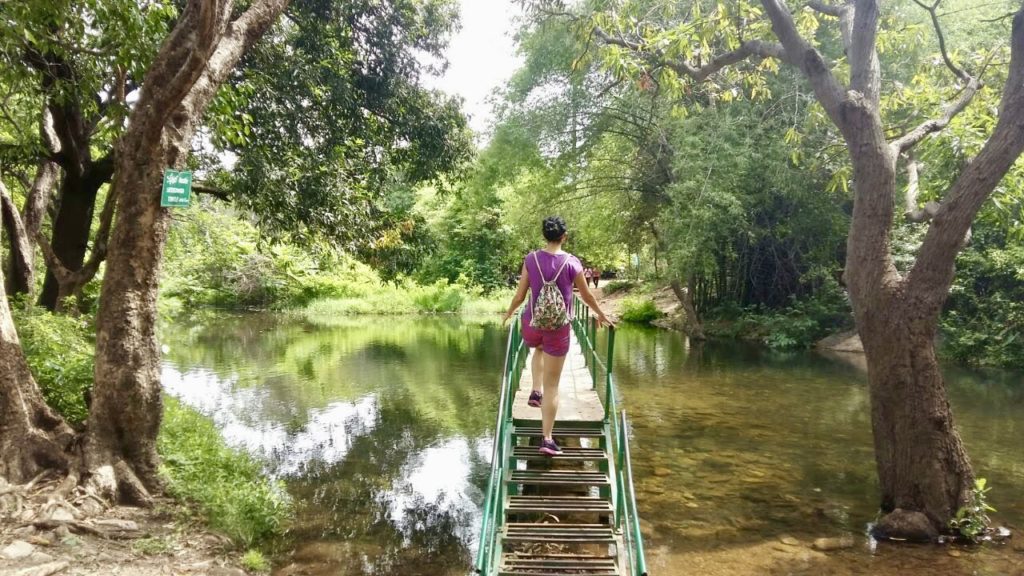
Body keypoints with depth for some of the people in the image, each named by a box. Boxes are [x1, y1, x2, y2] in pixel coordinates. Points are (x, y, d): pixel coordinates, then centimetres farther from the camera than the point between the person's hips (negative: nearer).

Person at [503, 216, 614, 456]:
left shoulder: (531, 259, -6)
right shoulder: (572, 263, -10)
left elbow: (520, 295, 0)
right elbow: (587, 296, 2)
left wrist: (509, 312, 21)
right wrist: (602, 316, 20)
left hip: (532, 323, 2)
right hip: (558, 328, -2)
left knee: (539, 349, 40)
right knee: (552, 386, 7)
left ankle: (536, 391, 25)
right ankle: (547, 439, 9)